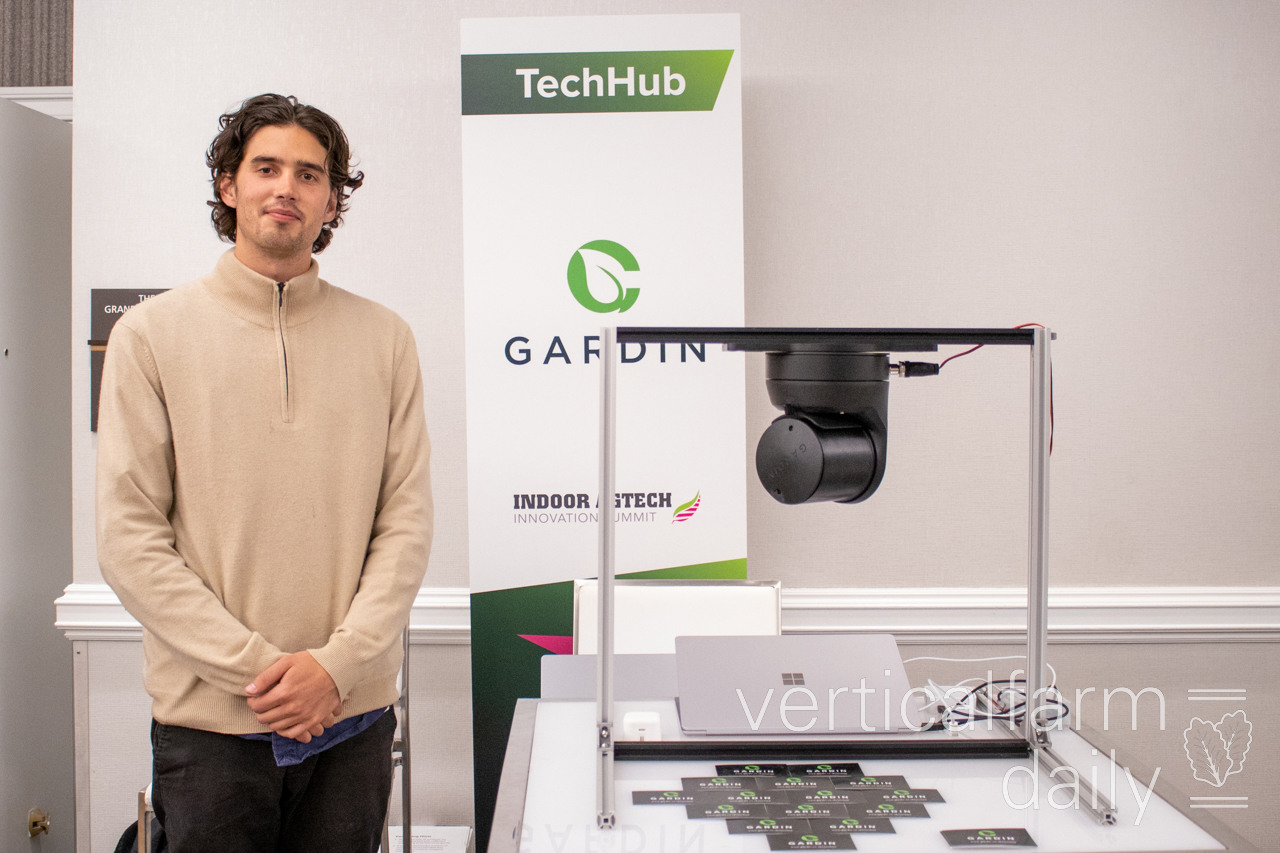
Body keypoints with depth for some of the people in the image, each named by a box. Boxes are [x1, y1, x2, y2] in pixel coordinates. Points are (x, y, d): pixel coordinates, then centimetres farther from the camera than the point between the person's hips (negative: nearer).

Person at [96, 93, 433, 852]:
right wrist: (254, 668, -11)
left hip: (354, 715, 2)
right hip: (210, 719, -1)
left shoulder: (384, 338, 4)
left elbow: (407, 523, 1)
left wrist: (338, 662, -10)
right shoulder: (153, 334, 0)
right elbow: (129, 539, -5)